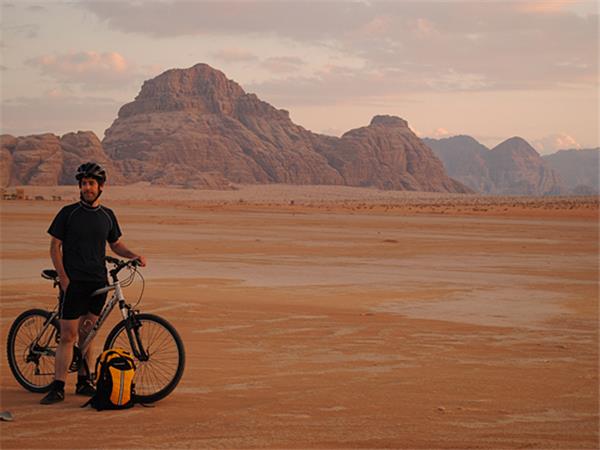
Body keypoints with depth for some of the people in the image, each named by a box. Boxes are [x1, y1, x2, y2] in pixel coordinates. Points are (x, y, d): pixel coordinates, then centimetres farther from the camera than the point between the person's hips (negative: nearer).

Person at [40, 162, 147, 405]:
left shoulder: (107, 215, 9)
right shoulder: (68, 213, -2)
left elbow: (116, 244, 20)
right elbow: (55, 246, -1)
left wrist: (133, 255, 1)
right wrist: (63, 277, -10)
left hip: (98, 283, 4)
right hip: (74, 282, -4)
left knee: (87, 334, 11)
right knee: (68, 335, -7)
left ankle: (84, 382, 19)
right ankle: (57, 387, -5)